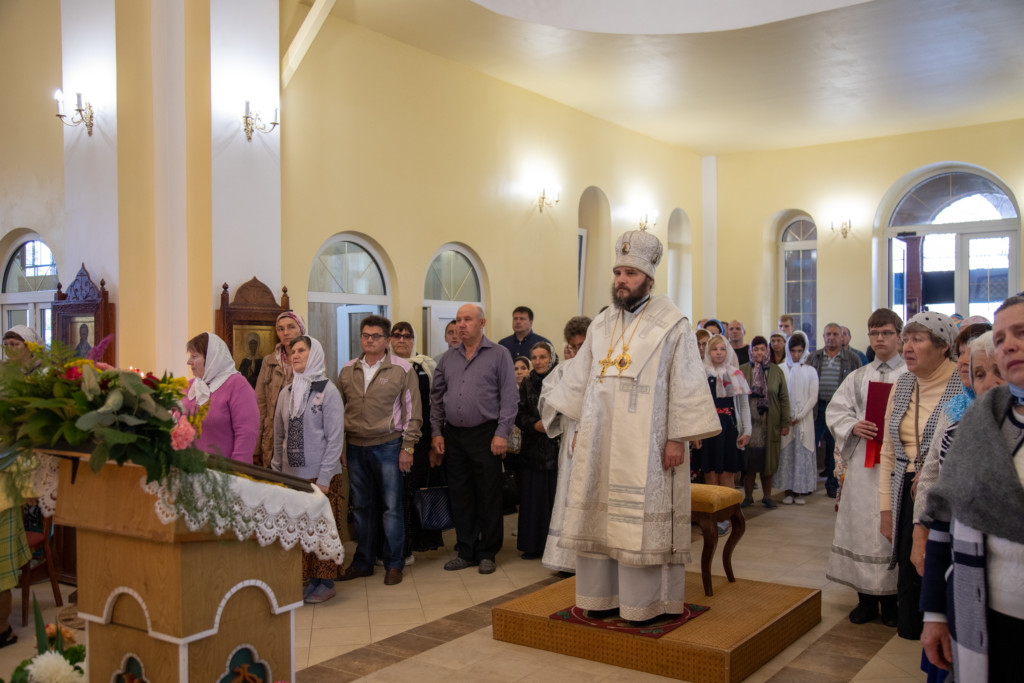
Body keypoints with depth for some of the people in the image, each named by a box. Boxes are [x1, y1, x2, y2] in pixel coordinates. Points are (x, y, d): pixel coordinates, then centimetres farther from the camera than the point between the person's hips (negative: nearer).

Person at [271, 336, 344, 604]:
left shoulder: (328, 391, -5)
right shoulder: (286, 393, 10)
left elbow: (335, 438, -8)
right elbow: (279, 437, 15)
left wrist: (324, 478, -12)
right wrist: (276, 472, 9)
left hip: (321, 475, -5)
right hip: (291, 475, 5)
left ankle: (325, 582, 11)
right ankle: (307, 580, 17)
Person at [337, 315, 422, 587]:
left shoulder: (402, 369, -3)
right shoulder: (347, 370, 9)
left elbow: (412, 412, -2)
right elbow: (338, 410, 14)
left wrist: (407, 447, -7)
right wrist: (339, 447, 10)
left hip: (388, 446, -4)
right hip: (355, 448, 4)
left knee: (391, 506, 0)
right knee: (361, 506, 12)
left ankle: (394, 564, 12)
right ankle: (363, 562, 23)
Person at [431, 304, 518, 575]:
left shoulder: (499, 354, -2)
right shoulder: (448, 357, 12)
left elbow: (509, 397, -6)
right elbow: (437, 397, 14)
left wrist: (502, 433, -12)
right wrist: (437, 433, 7)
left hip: (485, 435, -4)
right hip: (453, 436, 4)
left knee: (488, 498, 2)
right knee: (460, 497, 10)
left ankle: (487, 553, 14)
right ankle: (466, 551, 21)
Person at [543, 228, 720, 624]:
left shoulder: (671, 324, -4)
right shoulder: (601, 324, 13)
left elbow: (686, 385, -8)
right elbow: (580, 378, 18)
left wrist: (678, 437, -13)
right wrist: (577, 426, 14)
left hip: (645, 444, -6)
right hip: (600, 440, 6)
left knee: (641, 519, -1)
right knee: (599, 515, 9)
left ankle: (644, 602, 10)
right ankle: (603, 595, 20)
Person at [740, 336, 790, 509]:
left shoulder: (776, 371, 7)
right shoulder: (742, 371, 2)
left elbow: (784, 398, 7)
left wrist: (785, 423, 3)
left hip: (770, 425, 1)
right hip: (748, 424, -1)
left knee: (768, 462, 7)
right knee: (749, 463, 2)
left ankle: (767, 496, 20)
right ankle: (748, 496, 16)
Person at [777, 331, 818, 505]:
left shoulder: (810, 371, 6)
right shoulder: (780, 370, 2)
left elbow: (813, 397, 2)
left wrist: (799, 416, -8)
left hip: (804, 420, 1)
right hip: (785, 420, -1)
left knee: (802, 453, 0)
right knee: (786, 453, 0)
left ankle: (799, 491, 6)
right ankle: (788, 491, 6)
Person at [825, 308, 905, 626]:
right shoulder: (857, 377, 14)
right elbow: (835, 411, 10)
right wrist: (853, 426, -8)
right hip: (862, 463, 3)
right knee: (862, 526, 5)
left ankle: (891, 599, 14)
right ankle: (866, 598, 17)